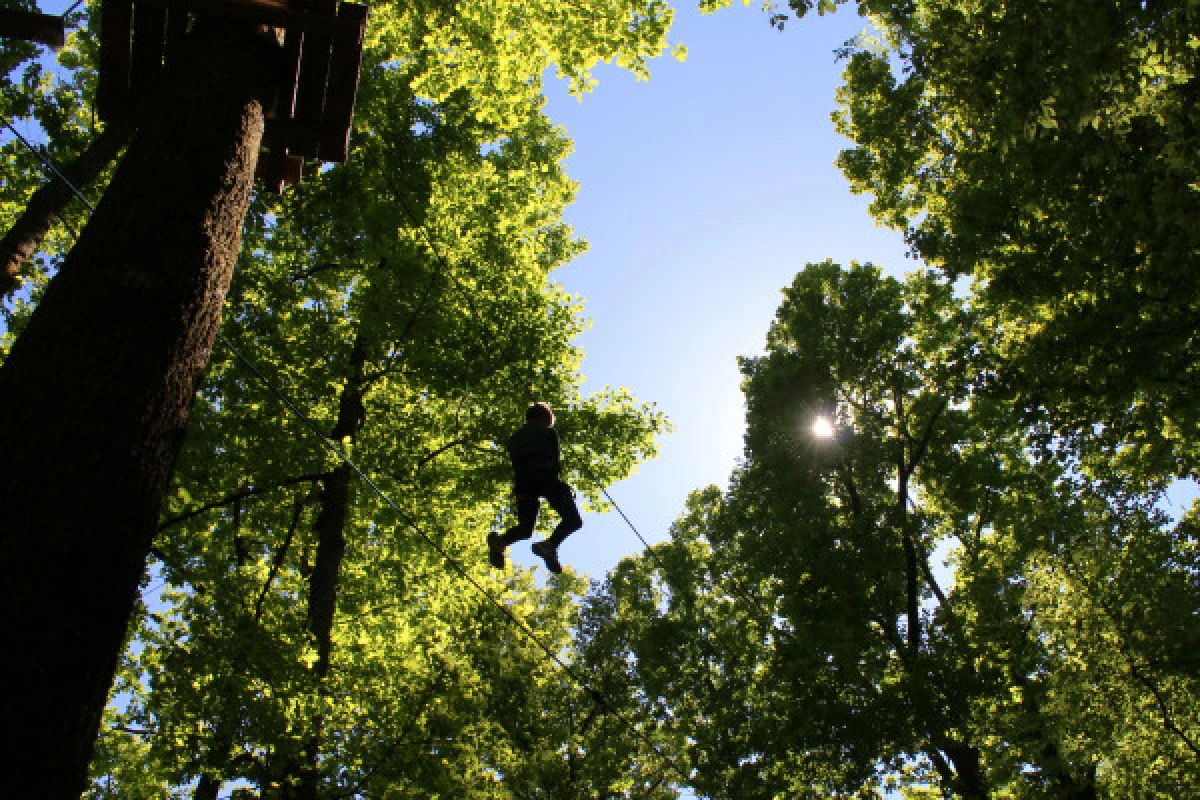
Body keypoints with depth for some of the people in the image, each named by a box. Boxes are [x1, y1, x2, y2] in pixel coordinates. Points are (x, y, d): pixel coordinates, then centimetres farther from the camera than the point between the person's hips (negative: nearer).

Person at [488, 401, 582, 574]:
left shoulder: (514, 438, 29)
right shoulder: (549, 432, 16)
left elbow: (515, 464, 21)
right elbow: (555, 462, 8)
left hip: (522, 482, 5)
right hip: (546, 478, -5)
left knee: (525, 528, 14)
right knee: (573, 520, -5)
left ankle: (501, 541, -18)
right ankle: (550, 544, -33)